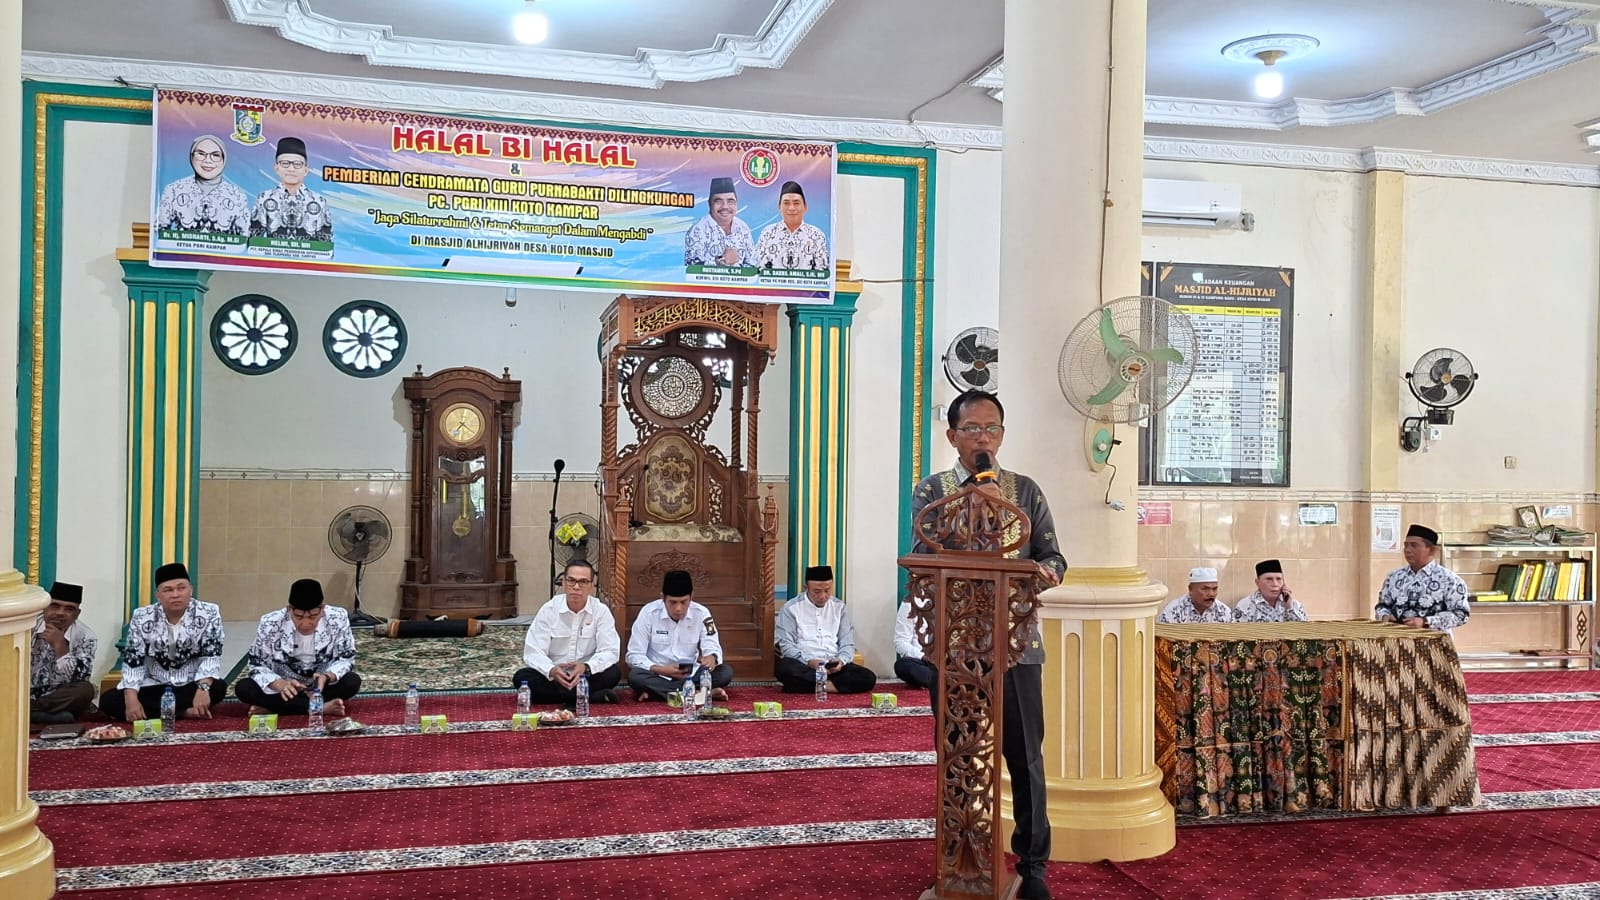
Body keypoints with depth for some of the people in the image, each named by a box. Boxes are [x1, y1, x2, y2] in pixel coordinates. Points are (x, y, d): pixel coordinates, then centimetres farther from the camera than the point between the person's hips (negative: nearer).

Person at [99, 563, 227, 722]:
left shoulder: (209, 614, -11)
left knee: (218, 688, -32)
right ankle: (185, 712, -25)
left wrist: (203, 689, -31)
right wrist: (131, 700, -23)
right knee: (108, 701, -20)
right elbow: (132, 662, -8)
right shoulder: (141, 618, -8)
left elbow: (211, 656, -13)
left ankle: (152, 711, -21)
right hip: (153, 686, 2)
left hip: (190, 685, -2)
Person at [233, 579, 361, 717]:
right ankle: (322, 707, -29)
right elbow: (257, 666, -14)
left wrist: (326, 677, -33)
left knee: (352, 681, -29)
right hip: (284, 687, 0)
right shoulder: (270, 624, -19)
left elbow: (347, 658, -11)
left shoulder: (338, 619, -19)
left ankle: (272, 707, -24)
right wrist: (280, 685, -35)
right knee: (243, 688, -25)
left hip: (323, 686, 0)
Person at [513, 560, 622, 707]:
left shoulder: (601, 611, -6)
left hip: (586, 677, -1)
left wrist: (586, 667, -34)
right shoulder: (549, 610, -7)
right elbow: (533, 652, -12)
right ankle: (594, 696, -29)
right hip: (553, 677, 2)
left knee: (614, 673, -27)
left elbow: (610, 651, -13)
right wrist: (551, 670, -35)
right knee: (521, 677, -27)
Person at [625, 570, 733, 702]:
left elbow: (712, 647, -7)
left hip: (690, 676, 2)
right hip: (658, 675, -2)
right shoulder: (649, 613, -12)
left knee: (726, 672, -22)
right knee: (635, 676, -34)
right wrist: (661, 670, -28)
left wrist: (711, 658, -33)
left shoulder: (701, 613, -6)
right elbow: (634, 655, -11)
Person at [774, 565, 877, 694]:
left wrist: (841, 660, -11)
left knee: (868, 678, -23)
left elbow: (848, 644, 12)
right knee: (784, 668, -37)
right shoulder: (791, 608, 3)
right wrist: (808, 662, -20)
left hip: (834, 667, 3)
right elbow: (787, 646, -3)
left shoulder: (839, 607, 13)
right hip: (803, 665, -3)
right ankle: (832, 684, -24)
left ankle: (811, 686, -22)